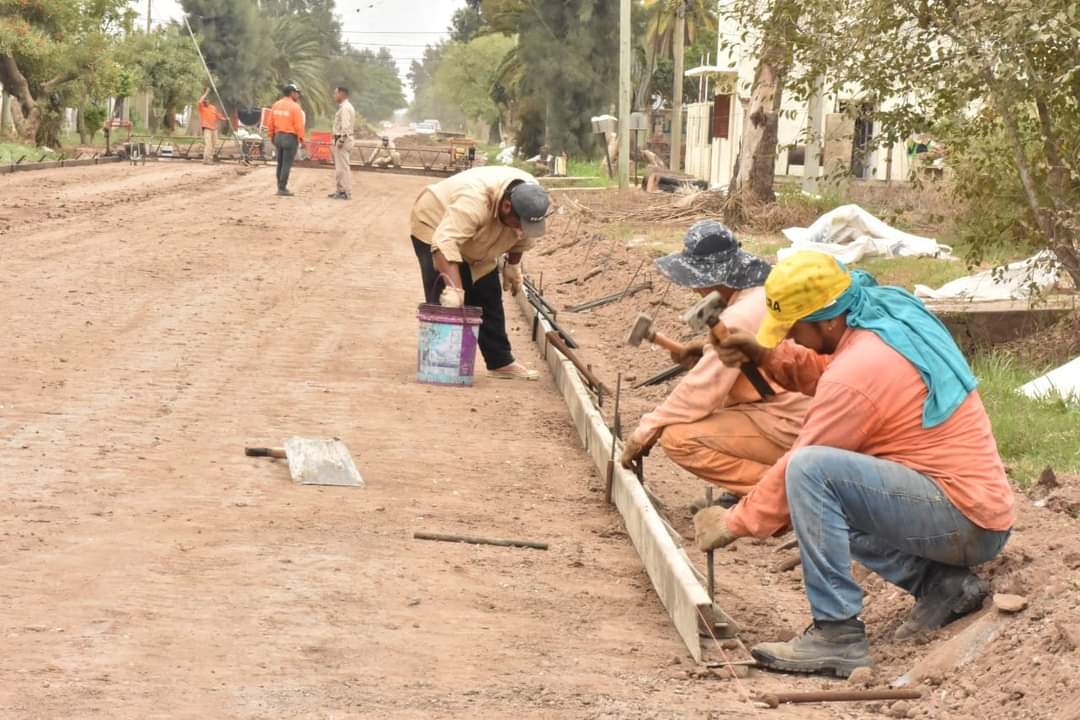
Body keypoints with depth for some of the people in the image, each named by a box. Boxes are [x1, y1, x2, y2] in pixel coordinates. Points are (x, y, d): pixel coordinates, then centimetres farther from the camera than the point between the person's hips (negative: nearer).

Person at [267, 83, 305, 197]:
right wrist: (302, 139, -8)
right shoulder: (295, 107, -12)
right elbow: (299, 125, -16)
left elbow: (271, 123, 9)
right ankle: (282, 189, -2)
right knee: (287, 164, -3)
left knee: (280, 164, 15)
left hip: (278, 136, 6)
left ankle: (280, 187, 20)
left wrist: (272, 136, 19)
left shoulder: (276, 105, 6)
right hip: (290, 137, -6)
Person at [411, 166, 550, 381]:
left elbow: (522, 237, 0)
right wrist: (454, 288, -56)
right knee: (446, 301, -16)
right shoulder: (474, 201, -43)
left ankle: (501, 362, 10)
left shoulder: (530, 197, -20)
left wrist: (513, 265, 3)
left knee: (489, 302, 5)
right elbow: (445, 242, -51)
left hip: (474, 246, 7)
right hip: (435, 226, -7)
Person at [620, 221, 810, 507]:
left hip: (789, 429, -10)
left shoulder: (741, 316, -20)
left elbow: (698, 393, -17)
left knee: (677, 438, -13)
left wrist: (644, 433, -5)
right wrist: (709, 352, 8)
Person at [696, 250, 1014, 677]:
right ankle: (941, 584, 11)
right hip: (984, 510, 10)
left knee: (811, 472, -23)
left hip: (966, 522, -10)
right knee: (825, 506, 22)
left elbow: (800, 468, -12)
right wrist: (766, 355, 9)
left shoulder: (856, 376, -20)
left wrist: (734, 523, 0)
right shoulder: (895, 316, 6)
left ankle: (837, 634, -21)